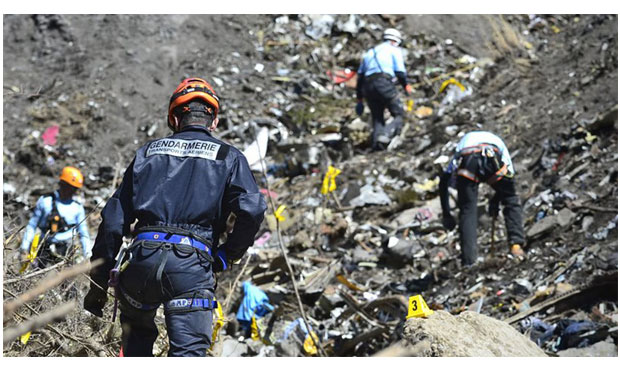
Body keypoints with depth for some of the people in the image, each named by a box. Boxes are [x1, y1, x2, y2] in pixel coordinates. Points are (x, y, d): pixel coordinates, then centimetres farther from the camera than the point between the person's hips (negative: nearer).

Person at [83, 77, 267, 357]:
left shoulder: (149, 151, 19)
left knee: (137, 331, 31)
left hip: (143, 257, 3)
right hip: (192, 266, -3)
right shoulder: (228, 156, 12)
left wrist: (98, 281, 18)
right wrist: (224, 257, 8)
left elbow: (114, 218, 14)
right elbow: (252, 210, -6)